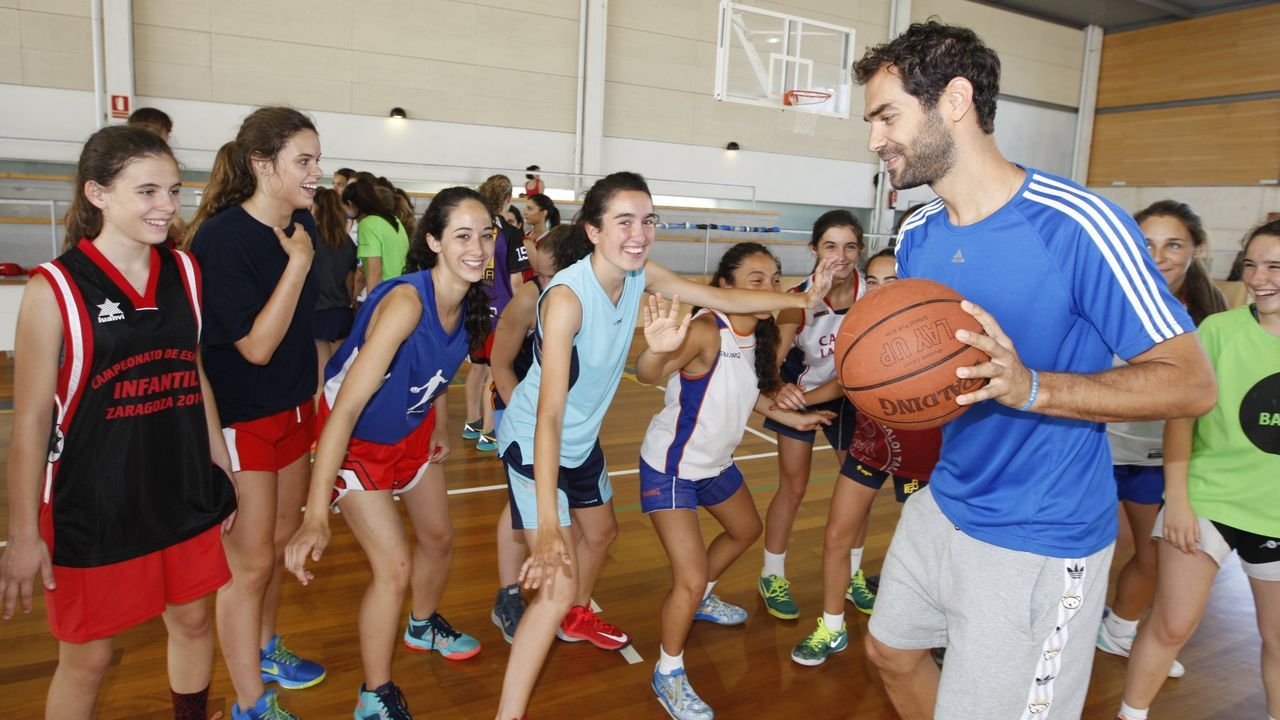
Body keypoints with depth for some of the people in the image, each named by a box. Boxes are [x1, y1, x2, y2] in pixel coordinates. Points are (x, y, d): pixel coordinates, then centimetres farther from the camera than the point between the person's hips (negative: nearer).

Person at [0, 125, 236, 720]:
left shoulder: (184, 273, 1)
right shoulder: (55, 289, -13)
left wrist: (222, 467, 12)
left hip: (184, 493, 5)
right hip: (92, 506, -4)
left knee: (192, 620, 19)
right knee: (87, 657, 10)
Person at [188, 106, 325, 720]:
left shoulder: (301, 225, 1)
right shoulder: (220, 238, -21)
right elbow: (256, 346, -23)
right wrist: (298, 264, -24)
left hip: (293, 408, 7)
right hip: (239, 419, -7)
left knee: (279, 543, 20)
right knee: (250, 563, 2)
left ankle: (263, 649, 42)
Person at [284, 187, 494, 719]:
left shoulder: (470, 302, -13)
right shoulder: (406, 301, -36)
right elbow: (347, 405, -42)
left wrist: (439, 426, 4)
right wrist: (316, 516, -47)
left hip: (412, 429, 7)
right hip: (356, 440, -7)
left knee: (439, 539, 19)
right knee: (394, 567, -10)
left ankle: (424, 626, 50)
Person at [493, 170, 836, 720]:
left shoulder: (641, 276, -12)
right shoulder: (568, 296, -33)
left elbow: (722, 298, 1)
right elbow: (549, 412, -40)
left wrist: (801, 299, -7)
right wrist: (548, 524, -47)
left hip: (583, 439, 8)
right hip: (534, 443, -8)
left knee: (600, 532, 29)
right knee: (558, 584, -16)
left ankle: (578, 618, 60)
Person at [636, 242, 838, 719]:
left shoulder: (759, 334, -6)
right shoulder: (706, 331, -30)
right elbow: (648, 375, -49)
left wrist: (790, 417, 14)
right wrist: (658, 350, -70)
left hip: (716, 462, 8)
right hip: (670, 468, -8)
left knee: (745, 530, 28)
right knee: (689, 580, -11)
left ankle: (702, 600, 54)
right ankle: (668, 674, 16)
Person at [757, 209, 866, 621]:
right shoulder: (799, 300, -27)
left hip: (848, 393, 3)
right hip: (800, 391, -2)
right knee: (793, 488, 4)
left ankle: (853, 574, 36)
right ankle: (772, 576, 25)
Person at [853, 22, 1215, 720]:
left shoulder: (1077, 224, -21)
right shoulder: (916, 237, 0)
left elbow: (1191, 382, -19)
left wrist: (1031, 387, -34)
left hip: (1040, 543, -7)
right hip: (943, 506, 7)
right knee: (890, 654, 22)